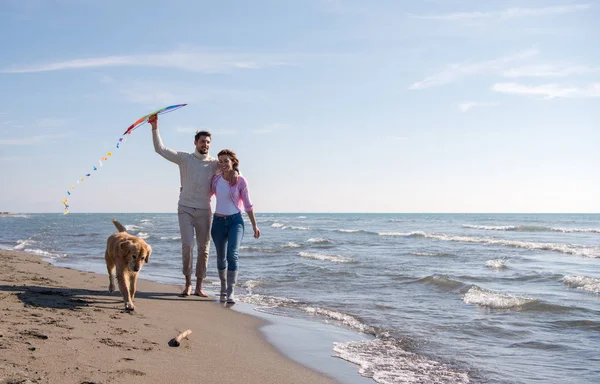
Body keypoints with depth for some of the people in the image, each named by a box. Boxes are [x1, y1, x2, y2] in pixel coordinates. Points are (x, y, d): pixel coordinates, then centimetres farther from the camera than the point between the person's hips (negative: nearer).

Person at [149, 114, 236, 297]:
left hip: (204, 210, 2)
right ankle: (188, 283, 5)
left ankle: (199, 286, 11)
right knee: (187, 245, -11)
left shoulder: (214, 163, 6)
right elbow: (160, 149, 0)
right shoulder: (184, 158, 4)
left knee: (204, 248, 3)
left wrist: (235, 171, -18)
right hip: (185, 208, -2)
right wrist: (155, 128, -9)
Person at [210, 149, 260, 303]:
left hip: (235, 221, -3)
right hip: (218, 222, 4)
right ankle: (223, 289, 30)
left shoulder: (241, 180, -6)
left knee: (232, 255, -19)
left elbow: (247, 204, -1)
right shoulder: (215, 179, 3)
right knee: (221, 258, 11)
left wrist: (254, 225, 0)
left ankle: (230, 293, -17)